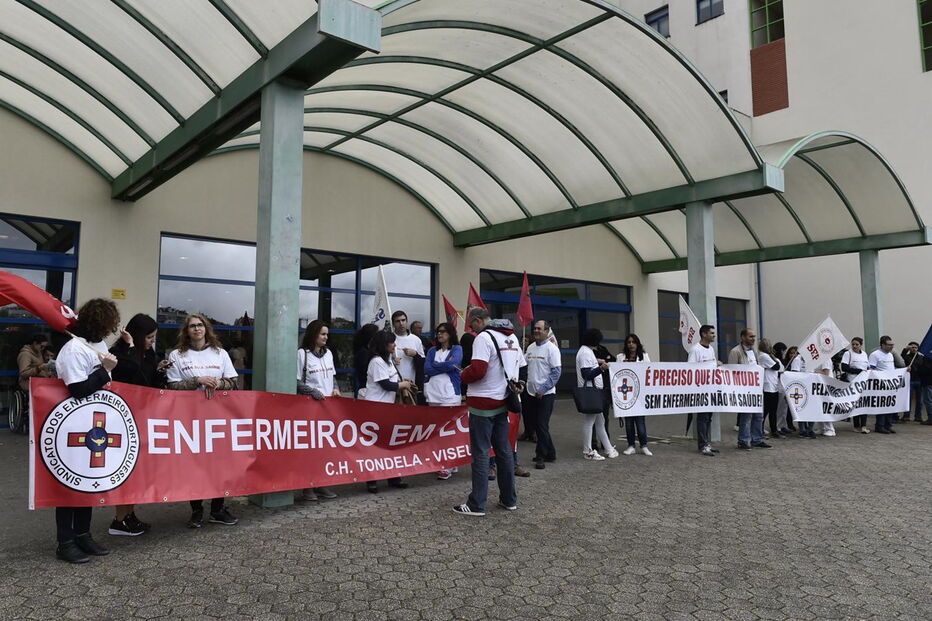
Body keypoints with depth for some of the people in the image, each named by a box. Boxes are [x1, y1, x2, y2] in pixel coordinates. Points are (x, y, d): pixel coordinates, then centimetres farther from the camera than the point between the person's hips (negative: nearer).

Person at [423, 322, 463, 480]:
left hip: (450, 394, -4)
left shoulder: (457, 349, 6)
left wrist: (434, 366, -1)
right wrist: (446, 366, -5)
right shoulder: (432, 351, 17)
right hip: (433, 394, 4)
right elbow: (426, 369, 3)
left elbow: (453, 364, -13)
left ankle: (449, 466, -6)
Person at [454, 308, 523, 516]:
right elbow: (521, 366, 17)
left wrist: (463, 376, -5)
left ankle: (477, 504, 3)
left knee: (480, 452, -2)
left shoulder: (484, 337, -15)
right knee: (504, 450, 14)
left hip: (483, 403, -8)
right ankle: (509, 499, 21)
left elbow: (477, 370, -23)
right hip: (503, 401, 8)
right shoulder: (512, 337, 12)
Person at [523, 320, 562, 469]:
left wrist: (542, 389, -17)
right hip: (531, 393, 7)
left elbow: (556, 372, -13)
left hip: (545, 394, -7)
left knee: (542, 425, -4)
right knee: (537, 425, 13)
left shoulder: (551, 348, -9)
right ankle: (550, 453, 25)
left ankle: (541, 456, 6)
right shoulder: (530, 348, 10)